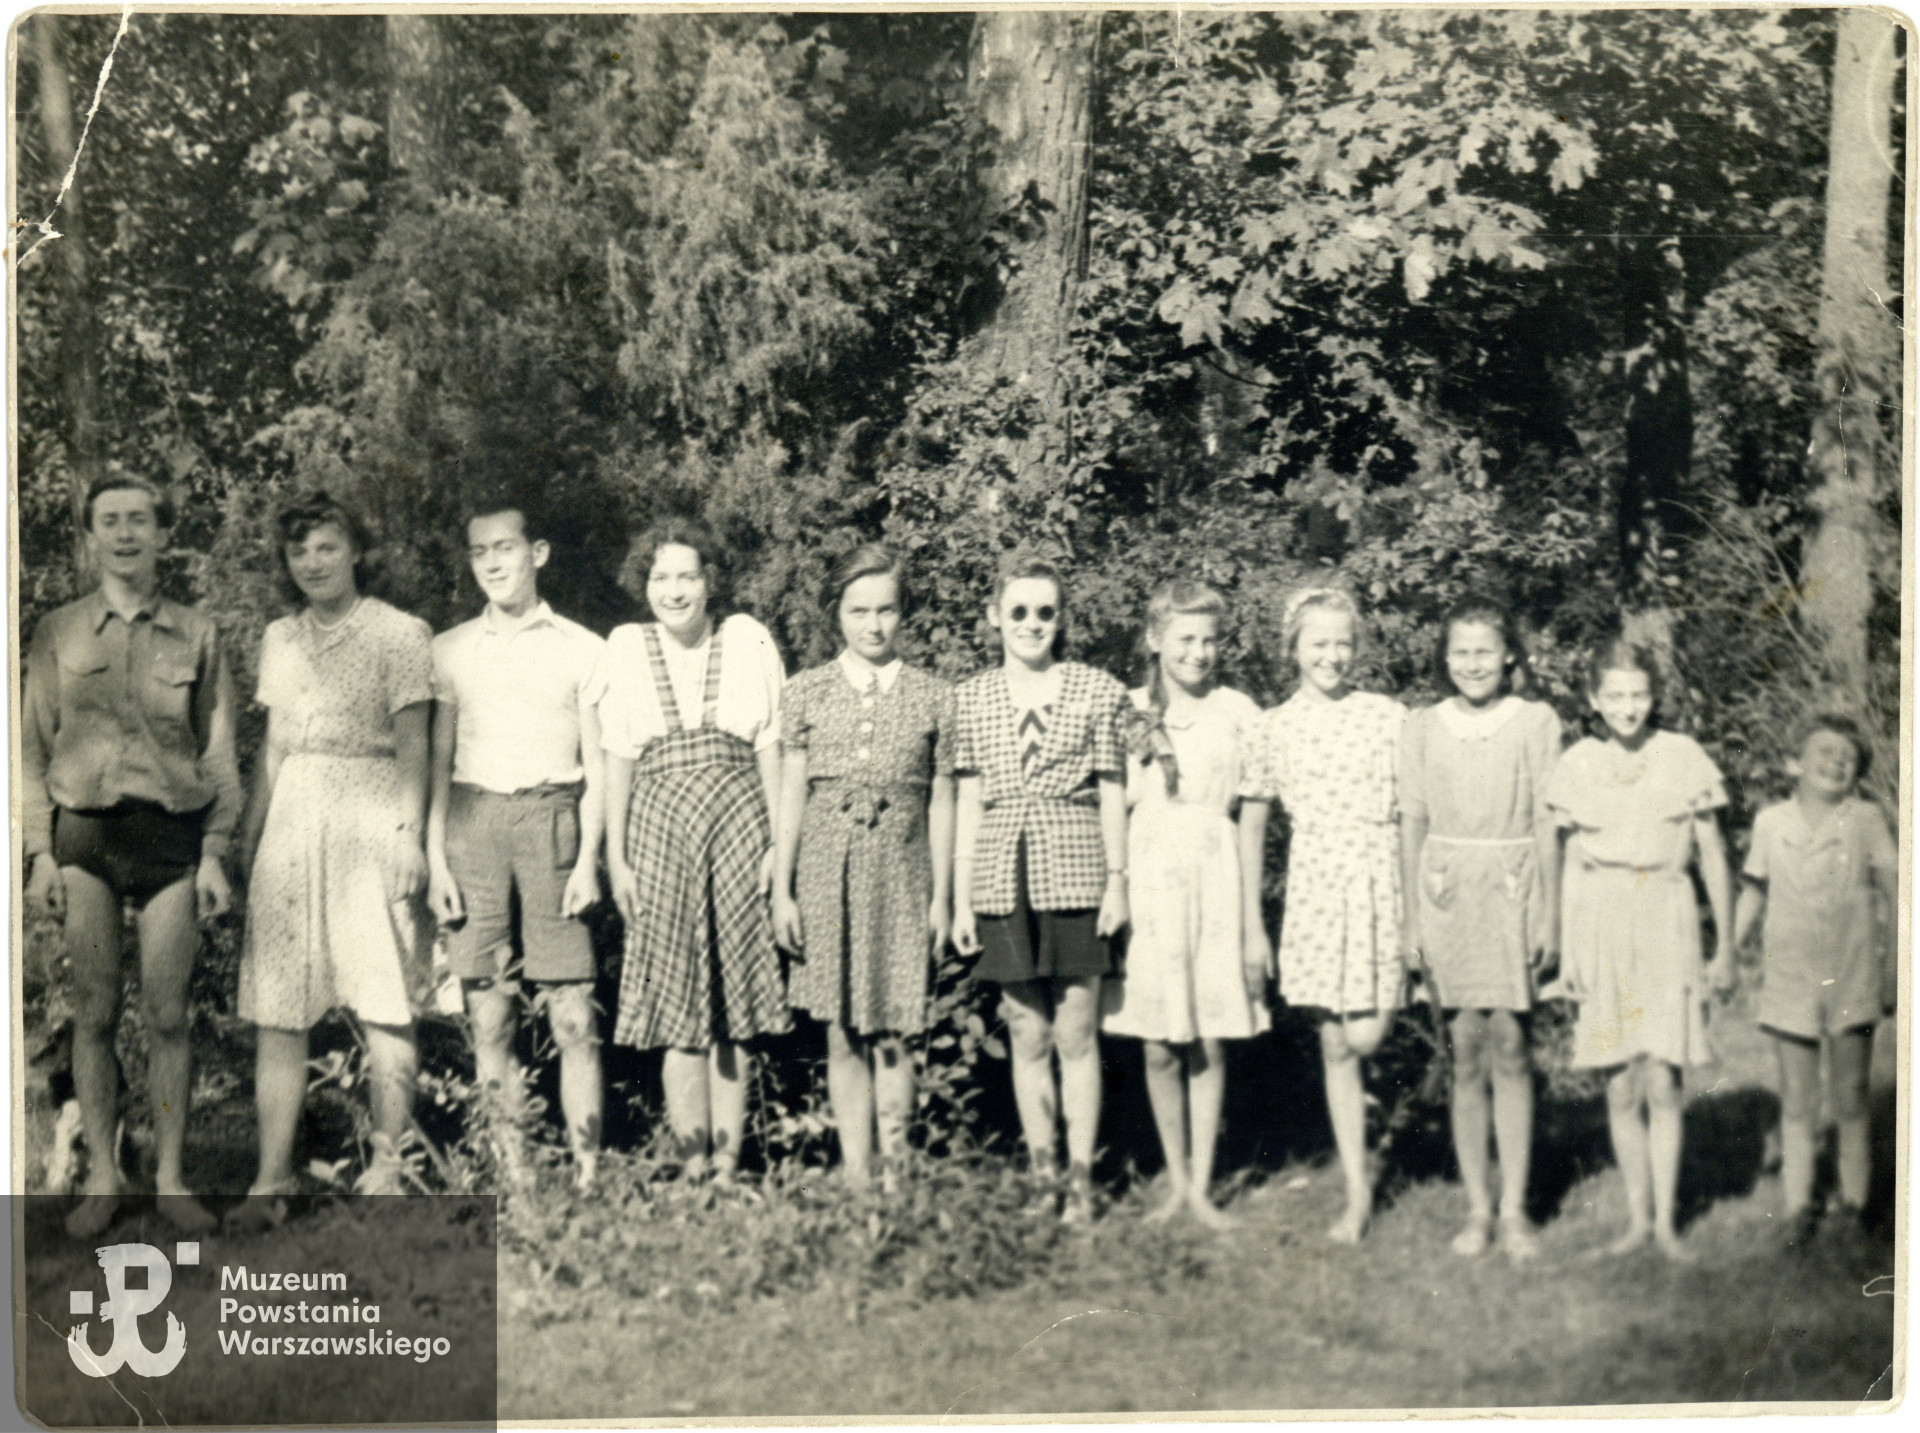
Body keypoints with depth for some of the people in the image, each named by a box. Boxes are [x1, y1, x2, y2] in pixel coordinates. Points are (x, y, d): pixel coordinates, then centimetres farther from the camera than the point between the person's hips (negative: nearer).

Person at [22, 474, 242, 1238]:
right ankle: (101, 1176, 14)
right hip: (84, 834, 0)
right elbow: (33, 748, 6)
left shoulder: (196, 634, 5)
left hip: (171, 832, 0)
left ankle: (170, 1176, 11)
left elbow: (219, 752, 6)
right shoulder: (57, 633, 6)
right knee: (94, 1012, 4)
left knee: (167, 1015, 1)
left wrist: (214, 854, 1)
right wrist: (41, 853, -1)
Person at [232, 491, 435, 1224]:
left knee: (385, 1007, -2)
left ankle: (386, 1168, 8)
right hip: (292, 824, 5)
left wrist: (408, 835, -11)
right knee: (275, 1011, 0)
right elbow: (273, 750, 19)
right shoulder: (279, 640, 15)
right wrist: (249, 837, 16)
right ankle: (271, 1180, 4)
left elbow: (412, 749, -3)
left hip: (371, 820, -4)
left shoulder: (399, 634, 0)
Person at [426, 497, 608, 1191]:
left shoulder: (581, 649, 8)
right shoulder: (450, 650, 13)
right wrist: (436, 863, 3)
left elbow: (597, 767, 7)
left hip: (552, 819, -2)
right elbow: (437, 764, 12)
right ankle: (511, 1175, 7)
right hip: (473, 821, 2)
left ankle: (587, 1174, -2)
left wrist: (588, 859, -3)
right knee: (489, 1017, 1)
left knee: (573, 1017, -6)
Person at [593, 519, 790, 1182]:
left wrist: (777, 845, 0)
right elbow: (618, 761, 6)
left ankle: (728, 1164, 10)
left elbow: (770, 751, 5)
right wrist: (616, 856, 2)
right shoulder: (626, 648, 6)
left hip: (738, 826, 0)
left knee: (732, 1010, 3)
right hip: (660, 828, 0)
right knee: (678, 1010, 2)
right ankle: (692, 1163, 8)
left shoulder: (747, 640, 5)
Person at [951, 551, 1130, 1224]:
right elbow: (970, 802, 10)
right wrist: (961, 897, 7)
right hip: (1003, 880, 2)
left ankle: (1081, 1177, 10)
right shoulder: (972, 697, 8)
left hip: (1074, 873, -2)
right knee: (1026, 1036, 7)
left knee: (1077, 1035, 1)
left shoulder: (1099, 693, 3)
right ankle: (1041, 1175, 16)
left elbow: (1112, 792, 5)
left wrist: (1118, 880, -1)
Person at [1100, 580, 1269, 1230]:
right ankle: (1176, 1181, 19)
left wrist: (1253, 920, 1)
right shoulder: (1128, 714, 3)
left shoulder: (1239, 715, 1)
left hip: (1215, 883, -1)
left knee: (1209, 1045, 3)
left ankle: (1202, 1185, 13)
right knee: (1160, 1049, 5)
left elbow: (1251, 822, 2)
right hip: (1148, 884, 1)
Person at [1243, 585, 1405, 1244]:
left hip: (1378, 878, -1)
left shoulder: (1388, 717, 1)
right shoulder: (1277, 725, 3)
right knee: (1334, 1045, 5)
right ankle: (1357, 1193, 14)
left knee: (1365, 1035, -9)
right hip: (1315, 881, 1)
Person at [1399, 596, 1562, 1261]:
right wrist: (1412, 920, 5)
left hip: (1512, 892, -1)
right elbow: (1412, 827, 8)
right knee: (1466, 1051, 3)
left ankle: (1515, 1208, 5)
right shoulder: (1422, 728, 6)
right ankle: (1477, 1206, 11)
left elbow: (1547, 825, 3)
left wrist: (1550, 914, 0)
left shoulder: (1536, 722, 2)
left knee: (1509, 1046, -2)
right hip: (1447, 893, 1)